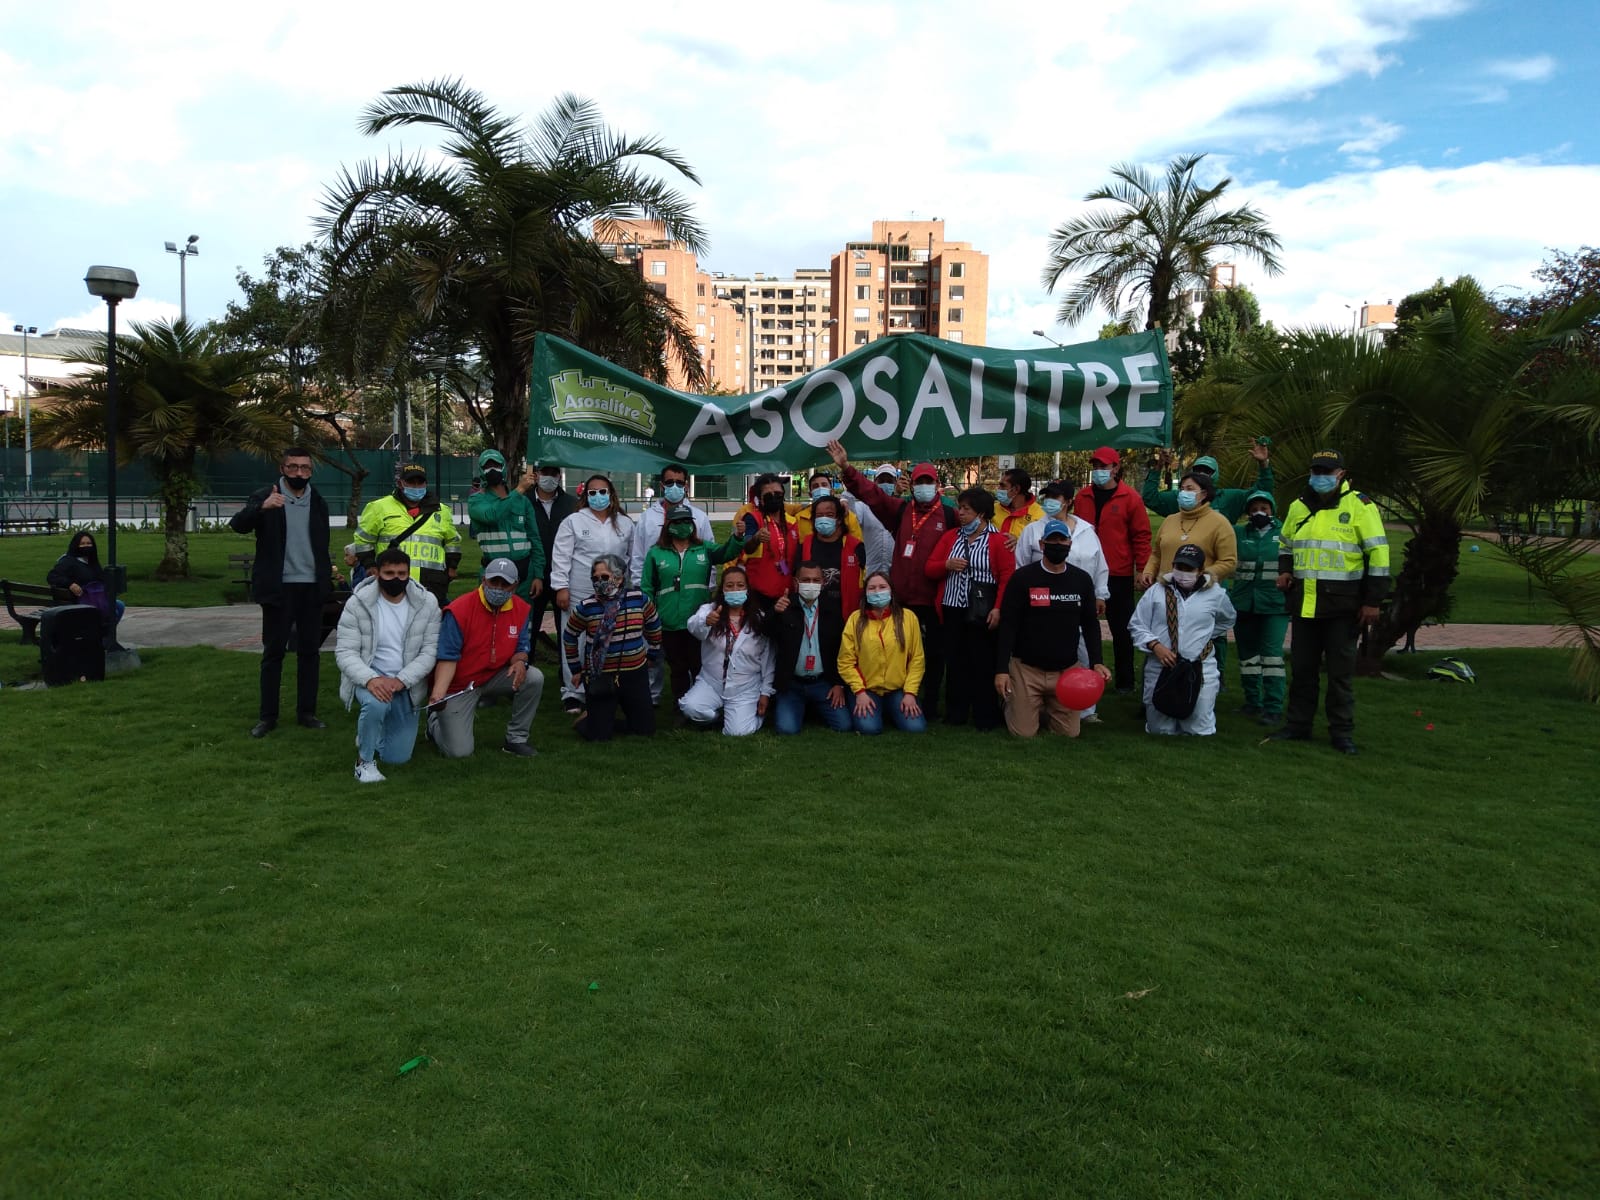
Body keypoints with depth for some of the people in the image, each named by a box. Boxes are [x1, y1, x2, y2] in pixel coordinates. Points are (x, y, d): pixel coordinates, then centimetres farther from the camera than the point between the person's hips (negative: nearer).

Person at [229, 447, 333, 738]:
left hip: (312, 587, 4)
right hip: (279, 587, -3)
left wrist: (328, 573, 7)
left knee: (309, 651, 7)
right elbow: (238, 524, -19)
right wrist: (262, 508, -37)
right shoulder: (264, 497, -3)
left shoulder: (318, 503, 10)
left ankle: (306, 712, 15)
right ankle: (267, 716, 9)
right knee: (273, 652, 3)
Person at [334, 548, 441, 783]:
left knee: (397, 757, 6)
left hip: (407, 683, 2)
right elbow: (345, 652, -15)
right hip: (369, 675, -2)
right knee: (376, 703, -39)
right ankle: (365, 760, -12)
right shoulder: (357, 604, -12)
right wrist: (371, 679, -34)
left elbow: (430, 651, -10)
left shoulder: (427, 603, -9)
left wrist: (401, 680, -26)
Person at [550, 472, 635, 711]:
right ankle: (573, 693, 10)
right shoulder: (573, 522, 0)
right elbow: (561, 557, -2)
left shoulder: (625, 523, 10)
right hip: (580, 595, -2)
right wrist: (561, 587, -8)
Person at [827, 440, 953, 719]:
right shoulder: (900, 510, 7)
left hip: (932, 599, -2)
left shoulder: (949, 515, 0)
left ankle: (931, 705, 21)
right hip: (900, 596, 3)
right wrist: (846, 468, -7)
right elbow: (870, 491, 1)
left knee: (933, 652, 7)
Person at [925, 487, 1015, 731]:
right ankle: (955, 714, 19)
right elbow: (930, 568, 10)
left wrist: (998, 608, -16)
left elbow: (1007, 577, -9)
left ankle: (985, 718, 11)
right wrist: (946, 565, -10)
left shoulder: (998, 540, -3)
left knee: (982, 664, 0)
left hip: (981, 613, -4)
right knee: (955, 662, 8)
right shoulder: (950, 536, 11)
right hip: (952, 610, 4)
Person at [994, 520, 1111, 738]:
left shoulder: (1082, 579, 3)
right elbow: (1008, 626, -8)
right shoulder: (1022, 578, -7)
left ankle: (1048, 706, 35)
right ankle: (1010, 701, 31)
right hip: (1026, 668, -3)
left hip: (1066, 670, 3)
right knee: (1024, 733, -1)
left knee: (1070, 733, 6)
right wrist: (1001, 669, -13)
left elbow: (1090, 624, 10)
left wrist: (1096, 662, -2)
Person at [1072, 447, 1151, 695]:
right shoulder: (1082, 496, 5)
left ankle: (1124, 681, 18)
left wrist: (1143, 569, -8)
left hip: (1119, 575, -3)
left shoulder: (1130, 498, -5)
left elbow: (1141, 535, -4)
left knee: (1121, 629, 7)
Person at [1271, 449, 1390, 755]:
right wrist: (1284, 570, 7)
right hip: (1303, 602, 5)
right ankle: (1297, 725, 21)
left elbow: (1378, 553, -6)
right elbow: (1285, 543, 27)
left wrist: (1372, 601, -10)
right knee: (1301, 667, 11)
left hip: (1343, 604, -5)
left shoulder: (1360, 506, -6)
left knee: (1341, 670, 2)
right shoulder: (1298, 507, 11)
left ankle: (1342, 732, 11)